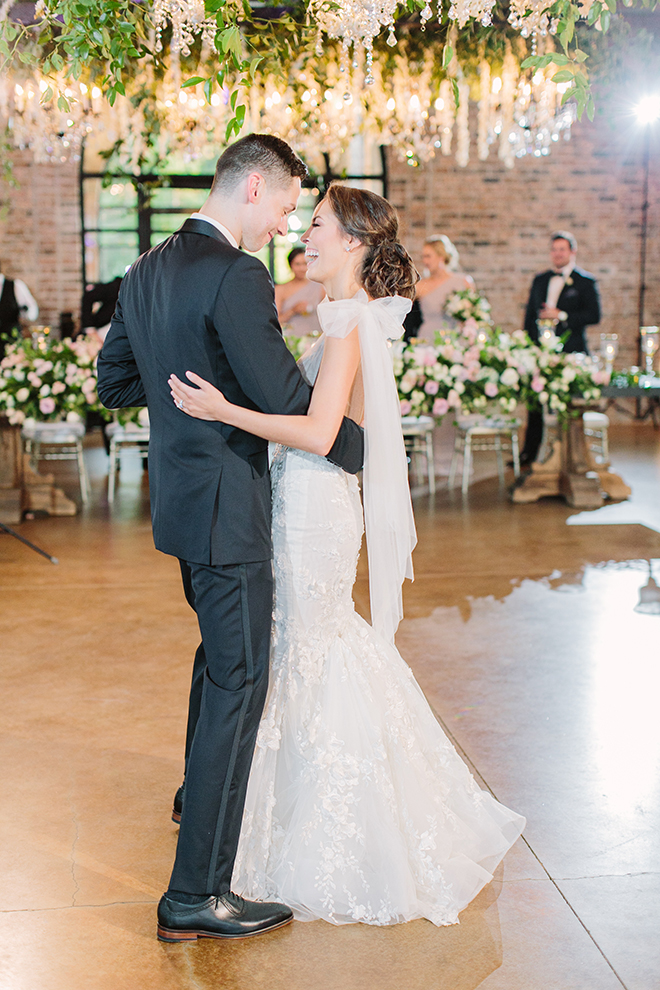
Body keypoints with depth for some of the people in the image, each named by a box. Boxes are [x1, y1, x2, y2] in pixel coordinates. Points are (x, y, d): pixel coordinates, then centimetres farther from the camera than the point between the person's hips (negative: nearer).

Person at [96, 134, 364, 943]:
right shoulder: (236, 277, -21)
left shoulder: (147, 271, 8)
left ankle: (200, 795, 49)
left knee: (218, 653, 28)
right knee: (237, 685, -3)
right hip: (226, 507, -10)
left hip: (179, 499, 10)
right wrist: (358, 445, -7)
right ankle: (196, 894, 2)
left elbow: (114, 381, 16)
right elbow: (286, 399, -22)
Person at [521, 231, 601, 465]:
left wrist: (562, 316, -15)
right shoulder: (540, 280, 16)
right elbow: (529, 314, 18)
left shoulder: (586, 282, 2)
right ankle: (529, 452, 13)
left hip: (570, 352, -4)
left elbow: (594, 315, -7)